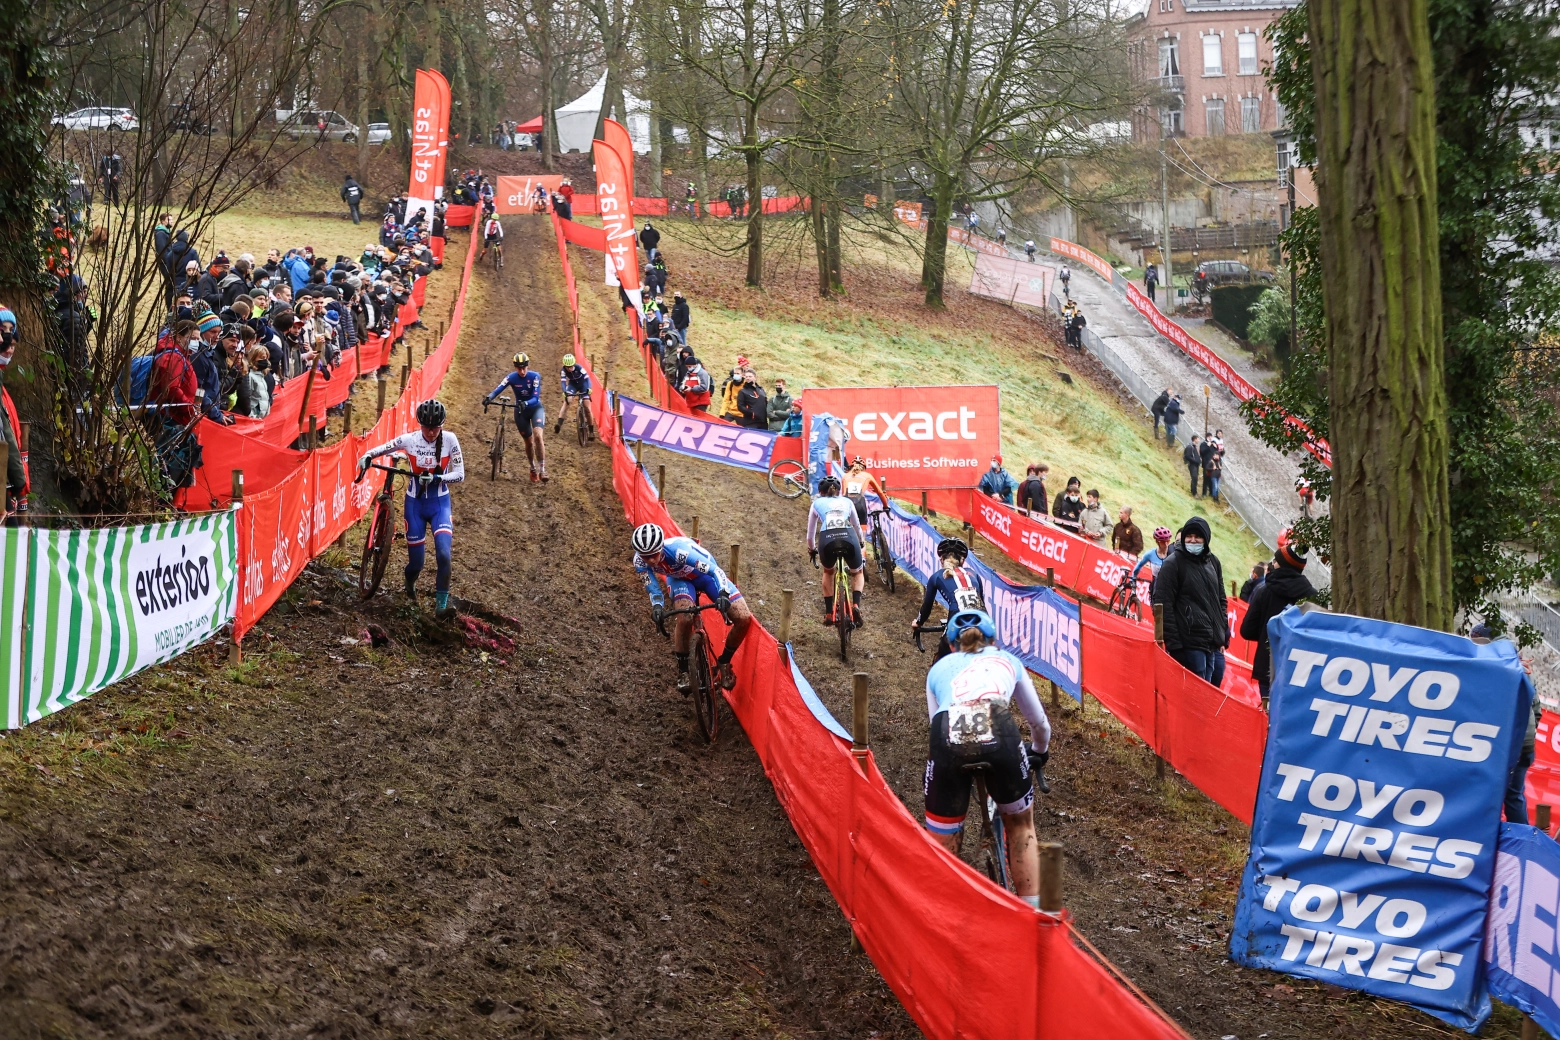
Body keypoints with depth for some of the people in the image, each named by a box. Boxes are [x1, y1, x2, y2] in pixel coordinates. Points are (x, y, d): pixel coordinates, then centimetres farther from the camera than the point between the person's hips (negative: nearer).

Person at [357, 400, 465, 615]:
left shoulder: (450, 440, -13)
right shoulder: (409, 440, -11)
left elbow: (460, 474, -13)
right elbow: (381, 449, 1)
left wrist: (436, 478, -28)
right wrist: (366, 457, -19)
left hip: (439, 503, -1)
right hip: (415, 502, 1)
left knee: (443, 554, -21)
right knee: (416, 560, 5)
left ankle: (442, 600, -4)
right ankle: (410, 584, 41)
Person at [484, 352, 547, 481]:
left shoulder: (535, 376, -20)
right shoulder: (511, 377, -16)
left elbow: (535, 397, -27)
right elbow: (498, 388, -29)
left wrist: (525, 403, -47)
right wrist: (489, 398, -48)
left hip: (535, 408, -2)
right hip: (520, 411, 2)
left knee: (537, 436, -25)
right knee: (528, 441, 8)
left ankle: (542, 469, -20)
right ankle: (533, 468, 32)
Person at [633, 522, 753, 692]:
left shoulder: (678, 549, -41)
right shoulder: (640, 561, -27)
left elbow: (715, 570, -39)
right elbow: (653, 589, -16)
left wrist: (723, 594, -55)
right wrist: (657, 606, -37)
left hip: (706, 573, -1)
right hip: (680, 579, 2)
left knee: (744, 619, -18)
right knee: (685, 619, -32)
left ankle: (724, 663, 7)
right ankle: (683, 671, -9)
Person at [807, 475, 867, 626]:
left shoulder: (817, 503, 27)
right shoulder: (846, 502, 30)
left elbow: (811, 532, 34)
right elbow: (857, 527, 43)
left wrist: (811, 550, 54)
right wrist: (860, 544, 64)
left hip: (827, 539, 0)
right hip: (849, 538, 0)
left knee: (828, 571, 33)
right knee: (858, 572, 30)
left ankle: (829, 612, 24)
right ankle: (856, 605, 5)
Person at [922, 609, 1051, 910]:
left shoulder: (939, 668, 35)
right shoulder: (1007, 660, 36)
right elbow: (1039, 722, 47)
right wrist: (1039, 752, 68)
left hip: (948, 738, 0)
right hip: (999, 734, 0)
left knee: (941, 848, 14)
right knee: (1020, 826, 27)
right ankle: (1032, 912, 25)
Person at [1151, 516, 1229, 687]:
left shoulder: (1213, 562, 14)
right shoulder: (1173, 563, -5)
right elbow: (1162, 604, -10)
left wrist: (1224, 636, 16)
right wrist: (1173, 643, -15)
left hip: (1215, 645, 6)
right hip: (1190, 646, -6)